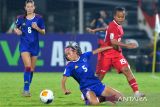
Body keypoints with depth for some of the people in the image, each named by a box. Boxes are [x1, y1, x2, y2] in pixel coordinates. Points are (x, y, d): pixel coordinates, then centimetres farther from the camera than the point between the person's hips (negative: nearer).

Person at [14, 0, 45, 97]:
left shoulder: (39, 18, 0)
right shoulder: (21, 18, 0)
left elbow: (43, 32, 4)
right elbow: (16, 28, 14)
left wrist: (37, 28, -15)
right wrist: (17, 31, -9)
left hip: (35, 45, 2)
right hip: (24, 45, -2)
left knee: (32, 69, 7)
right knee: (28, 66, -20)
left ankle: (26, 89, 23)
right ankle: (26, 89, -16)